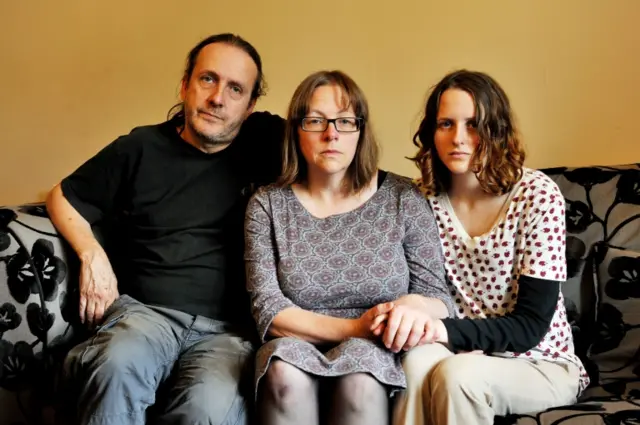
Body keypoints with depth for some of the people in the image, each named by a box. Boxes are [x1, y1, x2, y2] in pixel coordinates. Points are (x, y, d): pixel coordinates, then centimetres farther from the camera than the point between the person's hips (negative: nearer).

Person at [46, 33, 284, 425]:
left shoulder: (263, 145, 9)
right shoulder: (140, 148, 10)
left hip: (226, 328, 0)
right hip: (143, 309, 1)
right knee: (117, 366, -36)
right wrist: (93, 256, 5)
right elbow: (62, 198, 21)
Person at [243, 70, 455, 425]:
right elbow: (268, 309, -6)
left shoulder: (404, 199, 2)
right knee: (285, 370, -33)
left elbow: (439, 300, 2)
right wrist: (354, 329, -20)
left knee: (360, 369, -34)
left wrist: (415, 306, -23)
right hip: (297, 358, 1)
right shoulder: (267, 205, 3)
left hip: (379, 358, 0)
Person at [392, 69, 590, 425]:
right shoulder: (425, 201, -3)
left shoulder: (538, 195, -14)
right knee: (417, 362, -31)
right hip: (465, 355, 3)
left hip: (540, 363, -2)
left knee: (456, 374, -33)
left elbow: (531, 325, -16)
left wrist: (446, 330, -31)